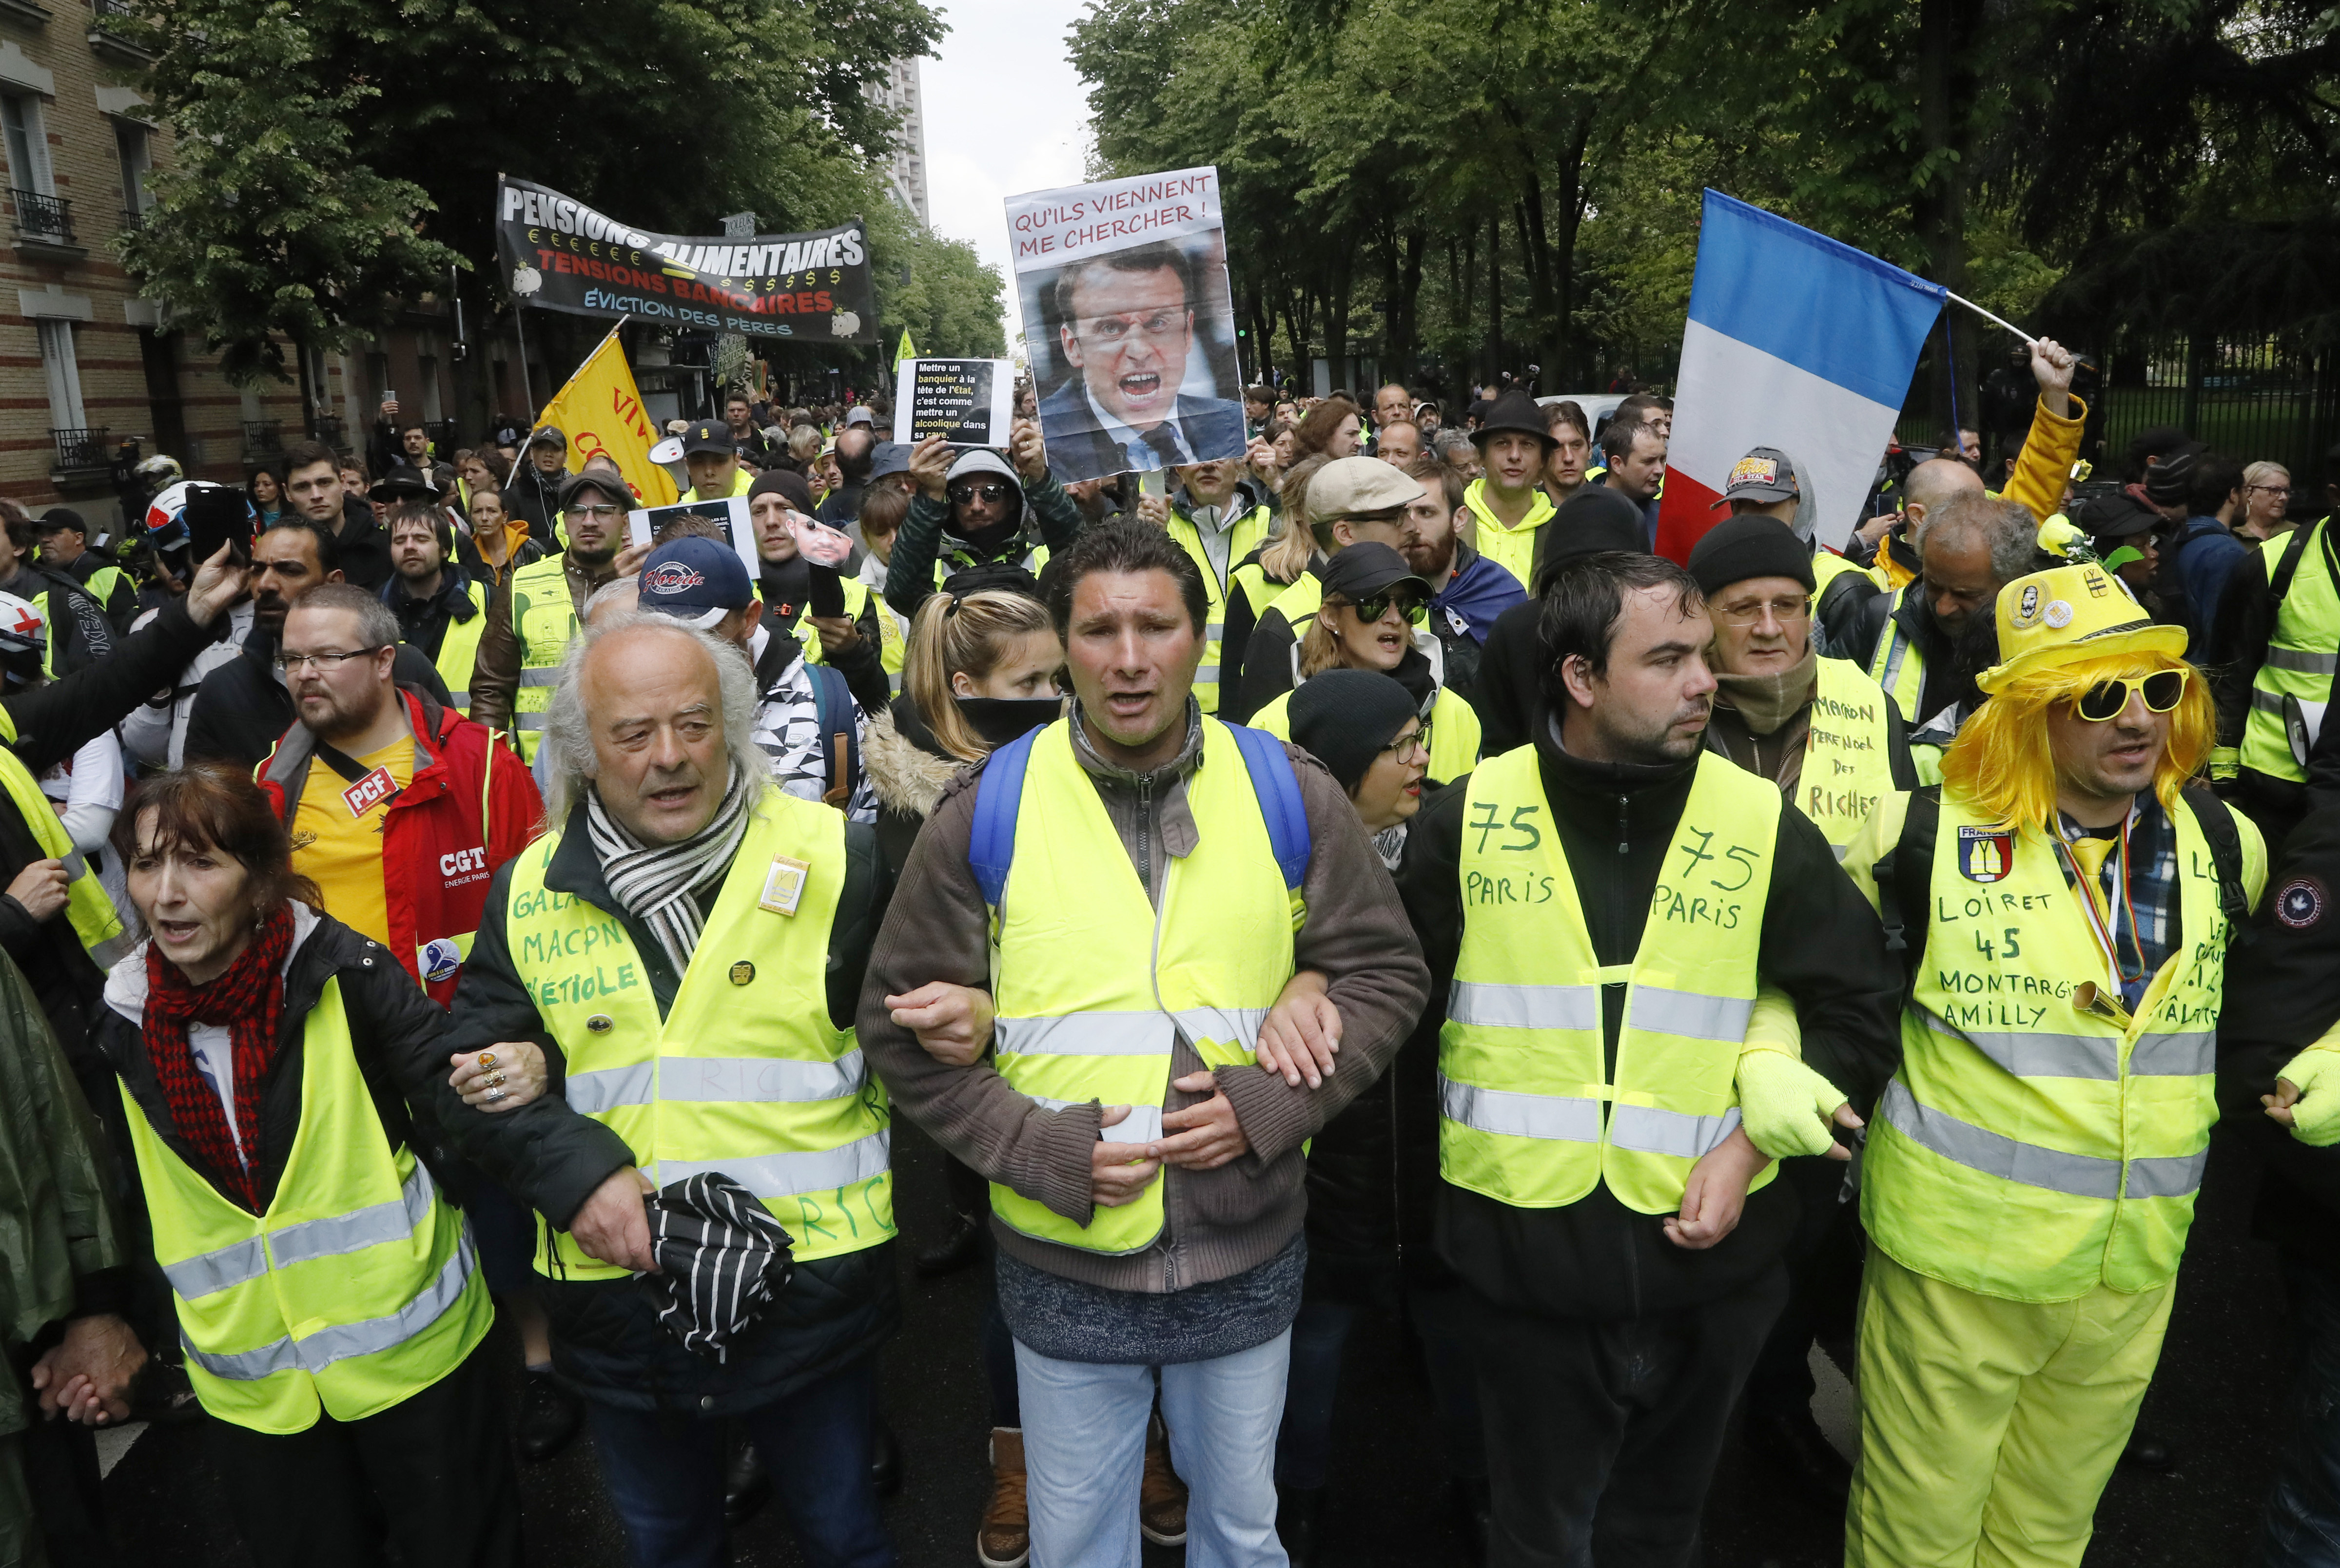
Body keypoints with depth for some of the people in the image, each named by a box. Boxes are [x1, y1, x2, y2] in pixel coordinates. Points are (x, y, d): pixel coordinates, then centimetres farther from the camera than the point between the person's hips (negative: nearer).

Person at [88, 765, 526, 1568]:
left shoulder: (343, 973, -15)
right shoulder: (122, 1025, -2)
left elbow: (447, 1103, -16)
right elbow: (130, 1198, 9)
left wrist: (499, 1083, -36)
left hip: (405, 1343, -3)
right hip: (248, 1380, 4)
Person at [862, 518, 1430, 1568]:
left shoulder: (1290, 796, -5)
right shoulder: (985, 815, -8)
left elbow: (1384, 974, 1)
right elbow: (901, 1024, -3)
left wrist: (1272, 1103, -13)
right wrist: (1048, 1151, -14)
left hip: (1247, 1256, 1)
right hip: (1062, 1265, 0)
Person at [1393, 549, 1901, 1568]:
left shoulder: (1763, 825, -4)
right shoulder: (1469, 817, -7)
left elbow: (1858, 1007, 1)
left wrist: (1749, 1143, -8)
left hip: (1708, 1258, 1)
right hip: (1525, 1262, -1)